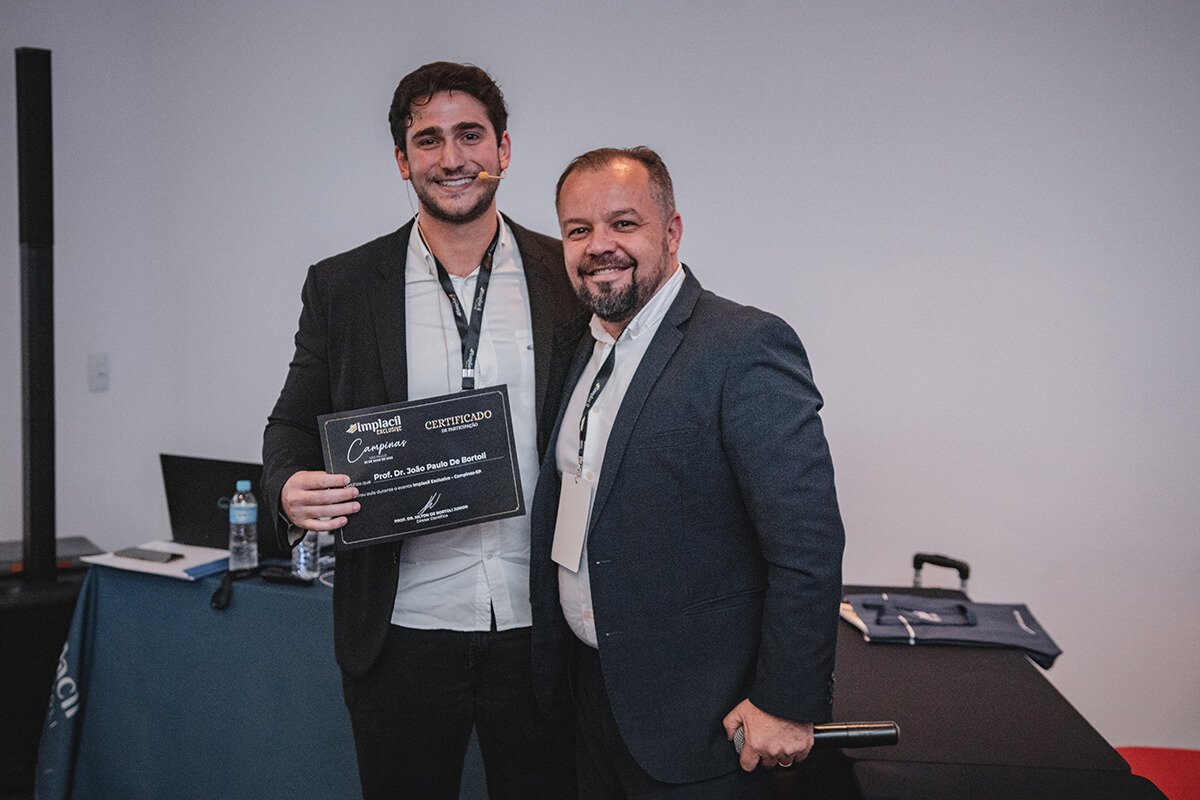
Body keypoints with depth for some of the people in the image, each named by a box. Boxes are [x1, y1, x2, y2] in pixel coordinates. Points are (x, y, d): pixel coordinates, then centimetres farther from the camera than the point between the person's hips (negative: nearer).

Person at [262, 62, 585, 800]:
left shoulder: (570, 278, 1)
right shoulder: (342, 286, 1)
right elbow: (294, 424, 6)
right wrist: (290, 488, -17)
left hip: (540, 629, 0)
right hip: (402, 635, 0)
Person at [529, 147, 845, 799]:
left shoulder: (748, 347, -19)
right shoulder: (586, 353, 8)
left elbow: (807, 543, -21)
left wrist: (789, 704, -19)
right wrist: (557, 663, 13)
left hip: (695, 717, -7)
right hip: (590, 686, 7)